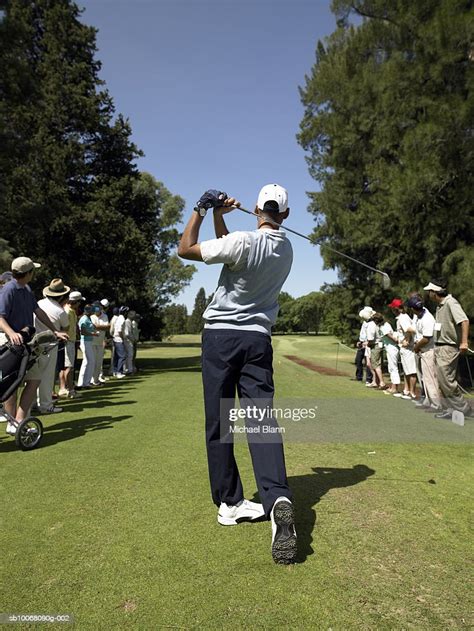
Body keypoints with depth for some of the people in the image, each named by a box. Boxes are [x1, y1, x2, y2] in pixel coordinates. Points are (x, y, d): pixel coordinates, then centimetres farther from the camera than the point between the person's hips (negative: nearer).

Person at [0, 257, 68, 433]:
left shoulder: (27, 290, 14)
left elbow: (38, 312, 19)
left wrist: (55, 331, 19)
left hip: (25, 342, 9)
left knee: (35, 379, 5)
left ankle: (17, 423, 8)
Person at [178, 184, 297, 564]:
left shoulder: (242, 242, -13)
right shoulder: (287, 250, 9)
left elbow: (185, 249, -5)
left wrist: (201, 210, 5)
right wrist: (219, 217, 18)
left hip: (220, 336, -4)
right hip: (258, 339, 5)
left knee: (218, 423, 6)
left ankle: (230, 503, 14)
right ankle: (278, 498, -18)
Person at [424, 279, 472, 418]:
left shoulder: (451, 303, -14)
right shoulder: (439, 305, 15)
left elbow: (464, 320, -24)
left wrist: (464, 342, -30)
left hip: (449, 347, -10)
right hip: (439, 347, 10)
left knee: (445, 378, -11)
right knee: (442, 379, 9)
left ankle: (463, 408, 2)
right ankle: (449, 409, 15)